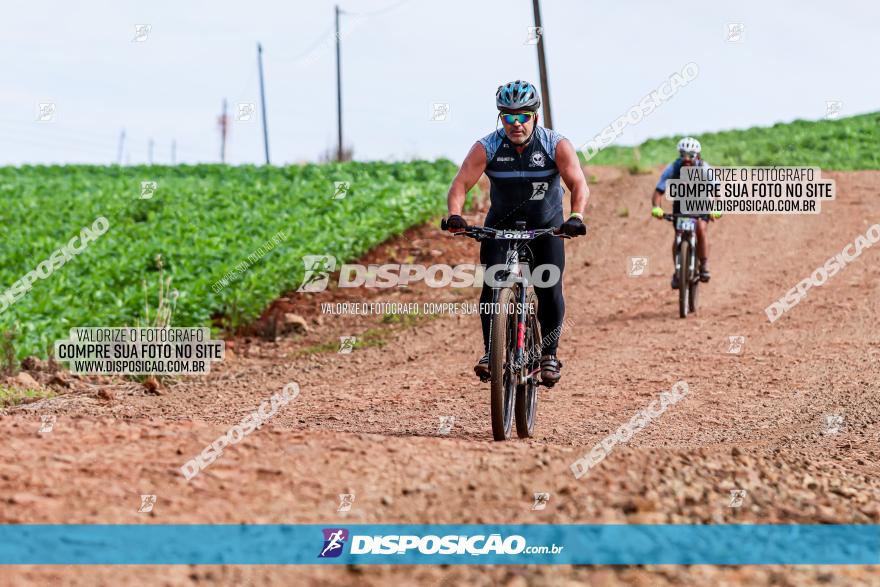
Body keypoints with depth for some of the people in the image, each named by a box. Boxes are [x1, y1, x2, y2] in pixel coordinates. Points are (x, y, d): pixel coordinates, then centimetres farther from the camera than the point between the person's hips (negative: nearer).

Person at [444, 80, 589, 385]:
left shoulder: (557, 145, -19)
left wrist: (576, 216, -47)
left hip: (546, 227, -1)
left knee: (550, 291, -11)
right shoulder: (486, 148, -17)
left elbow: (579, 184, -28)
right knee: (492, 286, -16)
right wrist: (455, 215, -44)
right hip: (501, 225, 1)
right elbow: (460, 184, -24)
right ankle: (490, 351, -3)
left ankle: (549, 354, 8)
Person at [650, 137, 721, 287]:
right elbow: (658, 191, -28)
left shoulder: (704, 169, -27)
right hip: (680, 203, 1)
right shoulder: (673, 169, -25)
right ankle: (677, 272, -1)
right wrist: (656, 207, -47)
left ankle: (704, 266, -10)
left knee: (701, 228, -26)